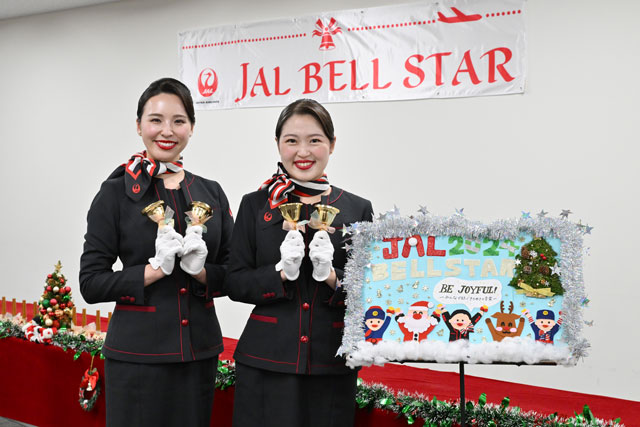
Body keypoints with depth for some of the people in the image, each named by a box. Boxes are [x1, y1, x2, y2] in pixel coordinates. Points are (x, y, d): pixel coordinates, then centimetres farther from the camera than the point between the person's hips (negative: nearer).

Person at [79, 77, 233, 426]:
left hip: (200, 352, 4)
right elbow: (91, 283, -7)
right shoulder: (117, 193, -4)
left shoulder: (211, 193, 7)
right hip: (138, 355, -3)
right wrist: (155, 269, -17)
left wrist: (200, 270, -11)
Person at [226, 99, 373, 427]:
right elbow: (234, 284, 2)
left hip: (332, 363, 1)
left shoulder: (358, 209, 4)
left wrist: (332, 276, -14)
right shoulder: (255, 205, 4)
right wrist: (281, 272, -14)